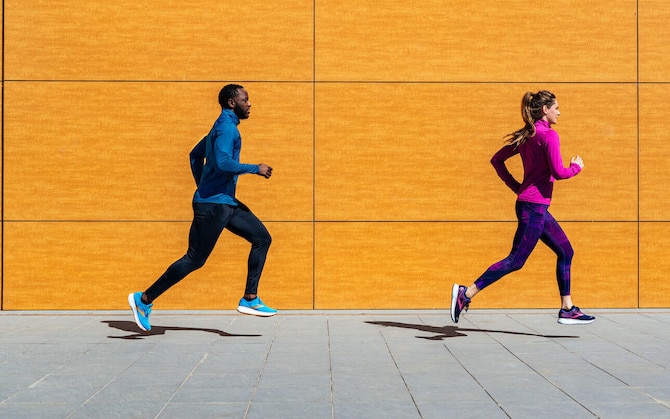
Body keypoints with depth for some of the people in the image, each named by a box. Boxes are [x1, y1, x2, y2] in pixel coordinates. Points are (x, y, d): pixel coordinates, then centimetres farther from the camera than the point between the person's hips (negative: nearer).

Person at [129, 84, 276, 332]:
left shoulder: (223, 127, 17)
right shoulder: (226, 128, -14)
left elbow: (195, 155, 25)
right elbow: (223, 163, -28)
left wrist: (204, 188, 25)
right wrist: (255, 169, -18)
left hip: (226, 203, 10)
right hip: (213, 205, -10)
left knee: (262, 238, 6)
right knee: (194, 260, -5)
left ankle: (250, 300, 5)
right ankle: (144, 300, 4)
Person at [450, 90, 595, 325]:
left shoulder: (527, 136, 12)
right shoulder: (548, 135, -13)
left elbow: (497, 160, 16)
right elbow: (558, 172, -19)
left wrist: (516, 187, 16)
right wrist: (576, 167, 1)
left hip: (537, 208, 10)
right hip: (534, 206, -10)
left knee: (565, 251, 14)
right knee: (516, 260, -7)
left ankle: (567, 310, 17)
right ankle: (466, 293, -8)